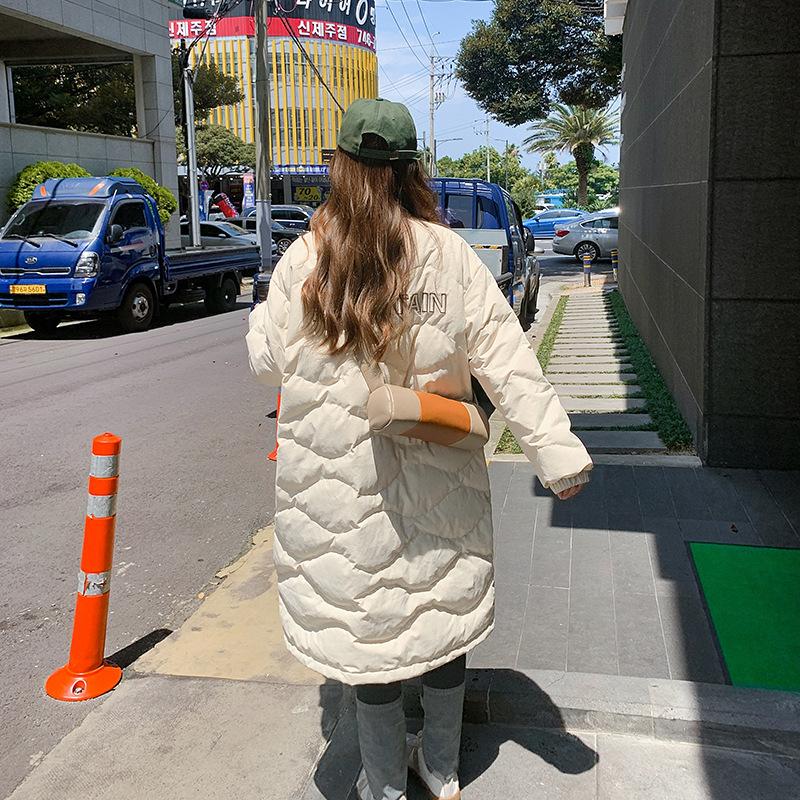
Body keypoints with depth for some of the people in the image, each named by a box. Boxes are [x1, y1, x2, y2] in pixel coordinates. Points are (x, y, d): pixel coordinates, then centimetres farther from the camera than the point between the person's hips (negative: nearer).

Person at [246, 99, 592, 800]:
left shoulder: (305, 258, -7)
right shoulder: (451, 254, -6)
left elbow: (266, 361, 3)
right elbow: (507, 360, -9)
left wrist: (261, 316, 24)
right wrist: (559, 453, -7)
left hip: (339, 485, -1)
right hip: (436, 477, 2)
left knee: (365, 616, 12)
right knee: (441, 611, 18)